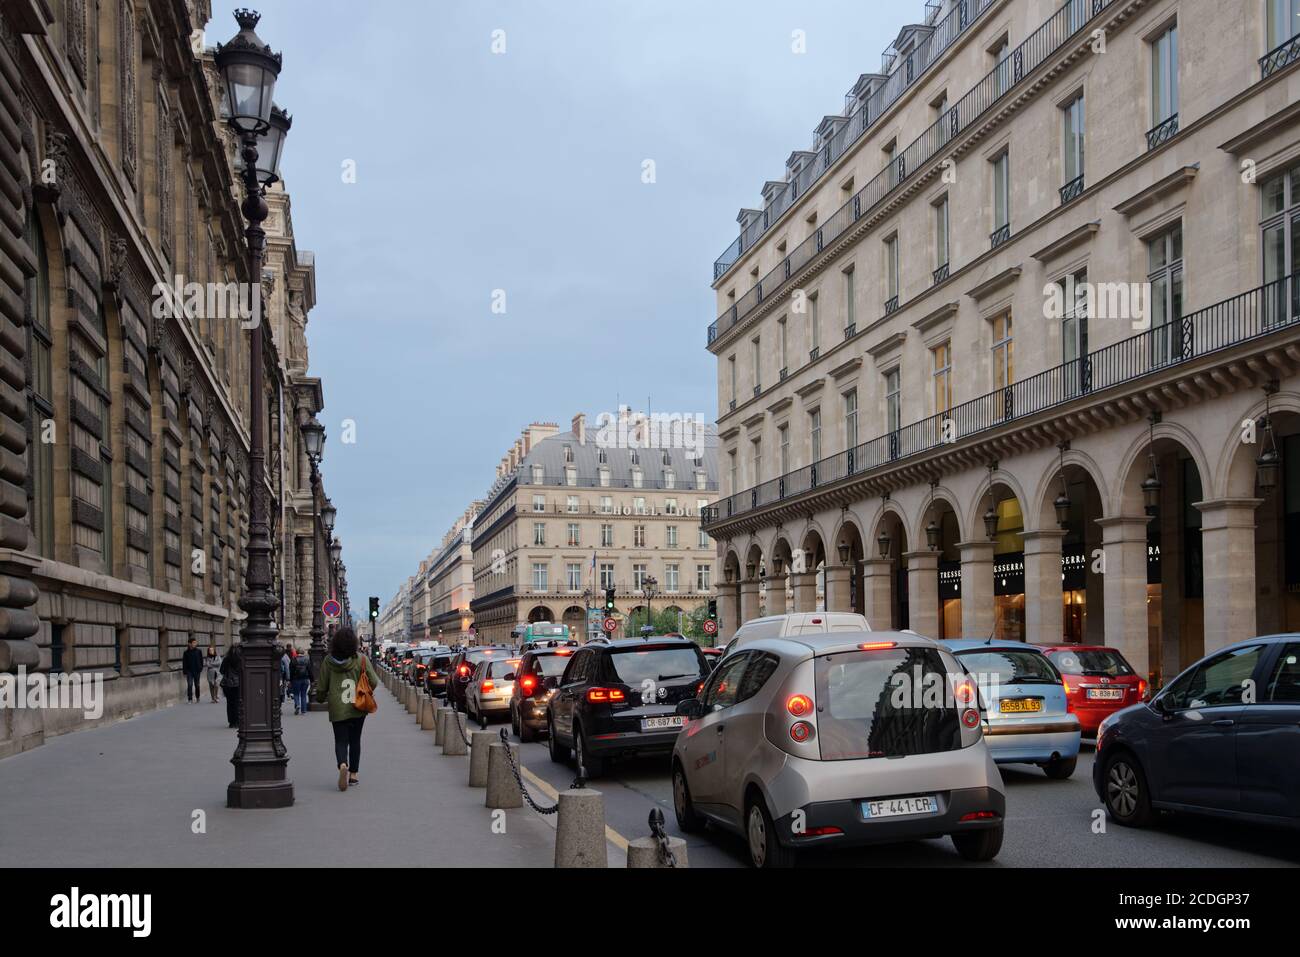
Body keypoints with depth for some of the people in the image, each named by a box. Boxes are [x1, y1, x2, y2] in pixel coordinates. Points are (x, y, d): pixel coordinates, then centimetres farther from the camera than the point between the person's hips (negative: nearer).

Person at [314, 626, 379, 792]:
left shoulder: (328, 662, -4)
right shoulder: (362, 660, -7)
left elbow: (321, 687, 2)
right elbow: (374, 682, -7)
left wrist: (321, 699, 24)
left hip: (337, 709, -1)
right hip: (358, 709, 1)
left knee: (341, 741, 3)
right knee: (355, 740, 14)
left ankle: (343, 765, -25)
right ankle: (353, 775, 16)